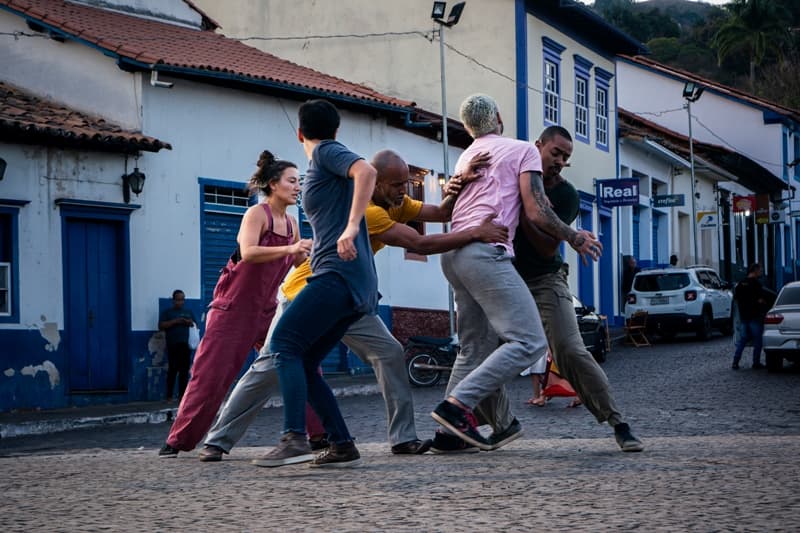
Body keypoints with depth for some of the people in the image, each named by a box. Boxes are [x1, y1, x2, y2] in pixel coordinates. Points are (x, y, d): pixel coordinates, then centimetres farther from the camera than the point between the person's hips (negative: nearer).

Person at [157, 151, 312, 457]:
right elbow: (248, 253, -29)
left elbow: (297, 262, 21)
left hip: (267, 309, 7)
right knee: (211, 373, -7)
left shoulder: (291, 224, 9)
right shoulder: (257, 213, -12)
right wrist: (289, 249, -34)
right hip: (234, 306, -7)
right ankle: (177, 441, 0)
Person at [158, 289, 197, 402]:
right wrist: (175, 321, -11)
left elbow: (197, 325, 20)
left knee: (184, 370, -1)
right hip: (173, 346, -3)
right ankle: (169, 396, -7)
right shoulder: (167, 312, 11)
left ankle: (182, 395, 1)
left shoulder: (189, 312, 21)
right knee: (172, 370, -9)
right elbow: (161, 326, -1)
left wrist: (190, 323, -2)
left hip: (186, 345, 3)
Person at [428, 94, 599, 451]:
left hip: (453, 254, 9)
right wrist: (574, 238, 10)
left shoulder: (466, 157, 26)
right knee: (529, 342, -13)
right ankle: (457, 405, -25)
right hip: (486, 252, -9)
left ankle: (450, 430, 7)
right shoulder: (523, 150, 5)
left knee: (475, 347, 14)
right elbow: (536, 212, -2)